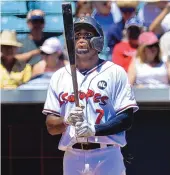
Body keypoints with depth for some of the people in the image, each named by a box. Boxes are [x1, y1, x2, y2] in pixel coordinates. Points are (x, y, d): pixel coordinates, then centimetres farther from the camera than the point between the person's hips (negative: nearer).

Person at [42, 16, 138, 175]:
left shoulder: (115, 72, 3)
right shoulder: (59, 76, 12)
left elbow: (126, 119, -3)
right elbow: (51, 127, 9)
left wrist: (94, 129, -17)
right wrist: (66, 120, -13)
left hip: (107, 158, -3)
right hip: (72, 159, 3)